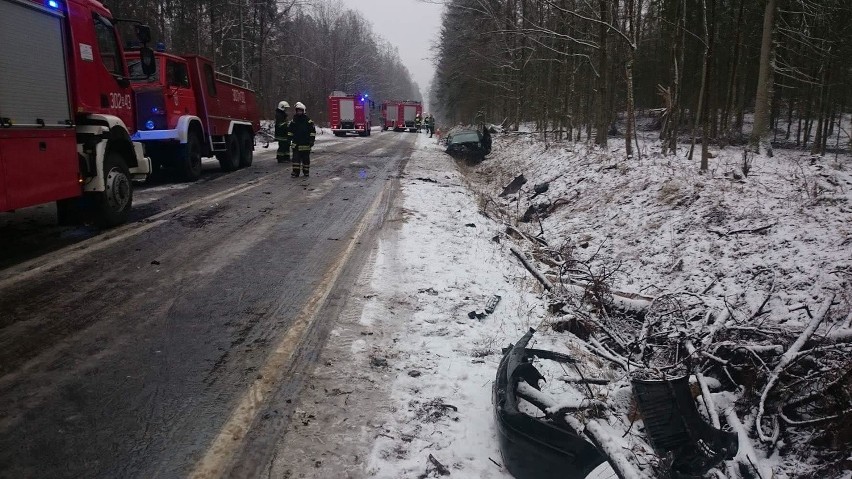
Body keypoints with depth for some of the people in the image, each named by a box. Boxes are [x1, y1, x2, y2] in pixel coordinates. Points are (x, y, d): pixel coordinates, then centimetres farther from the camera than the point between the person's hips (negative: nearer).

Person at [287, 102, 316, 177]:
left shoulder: (308, 121, -2)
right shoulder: (293, 121, 6)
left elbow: (313, 131, -2)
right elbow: (289, 129, 18)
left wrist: (312, 140, -7)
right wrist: (290, 137, 11)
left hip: (305, 143, -2)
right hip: (296, 143, 2)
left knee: (306, 158, 7)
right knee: (296, 158, -3)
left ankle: (306, 171, 19)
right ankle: (295, 172, -2)